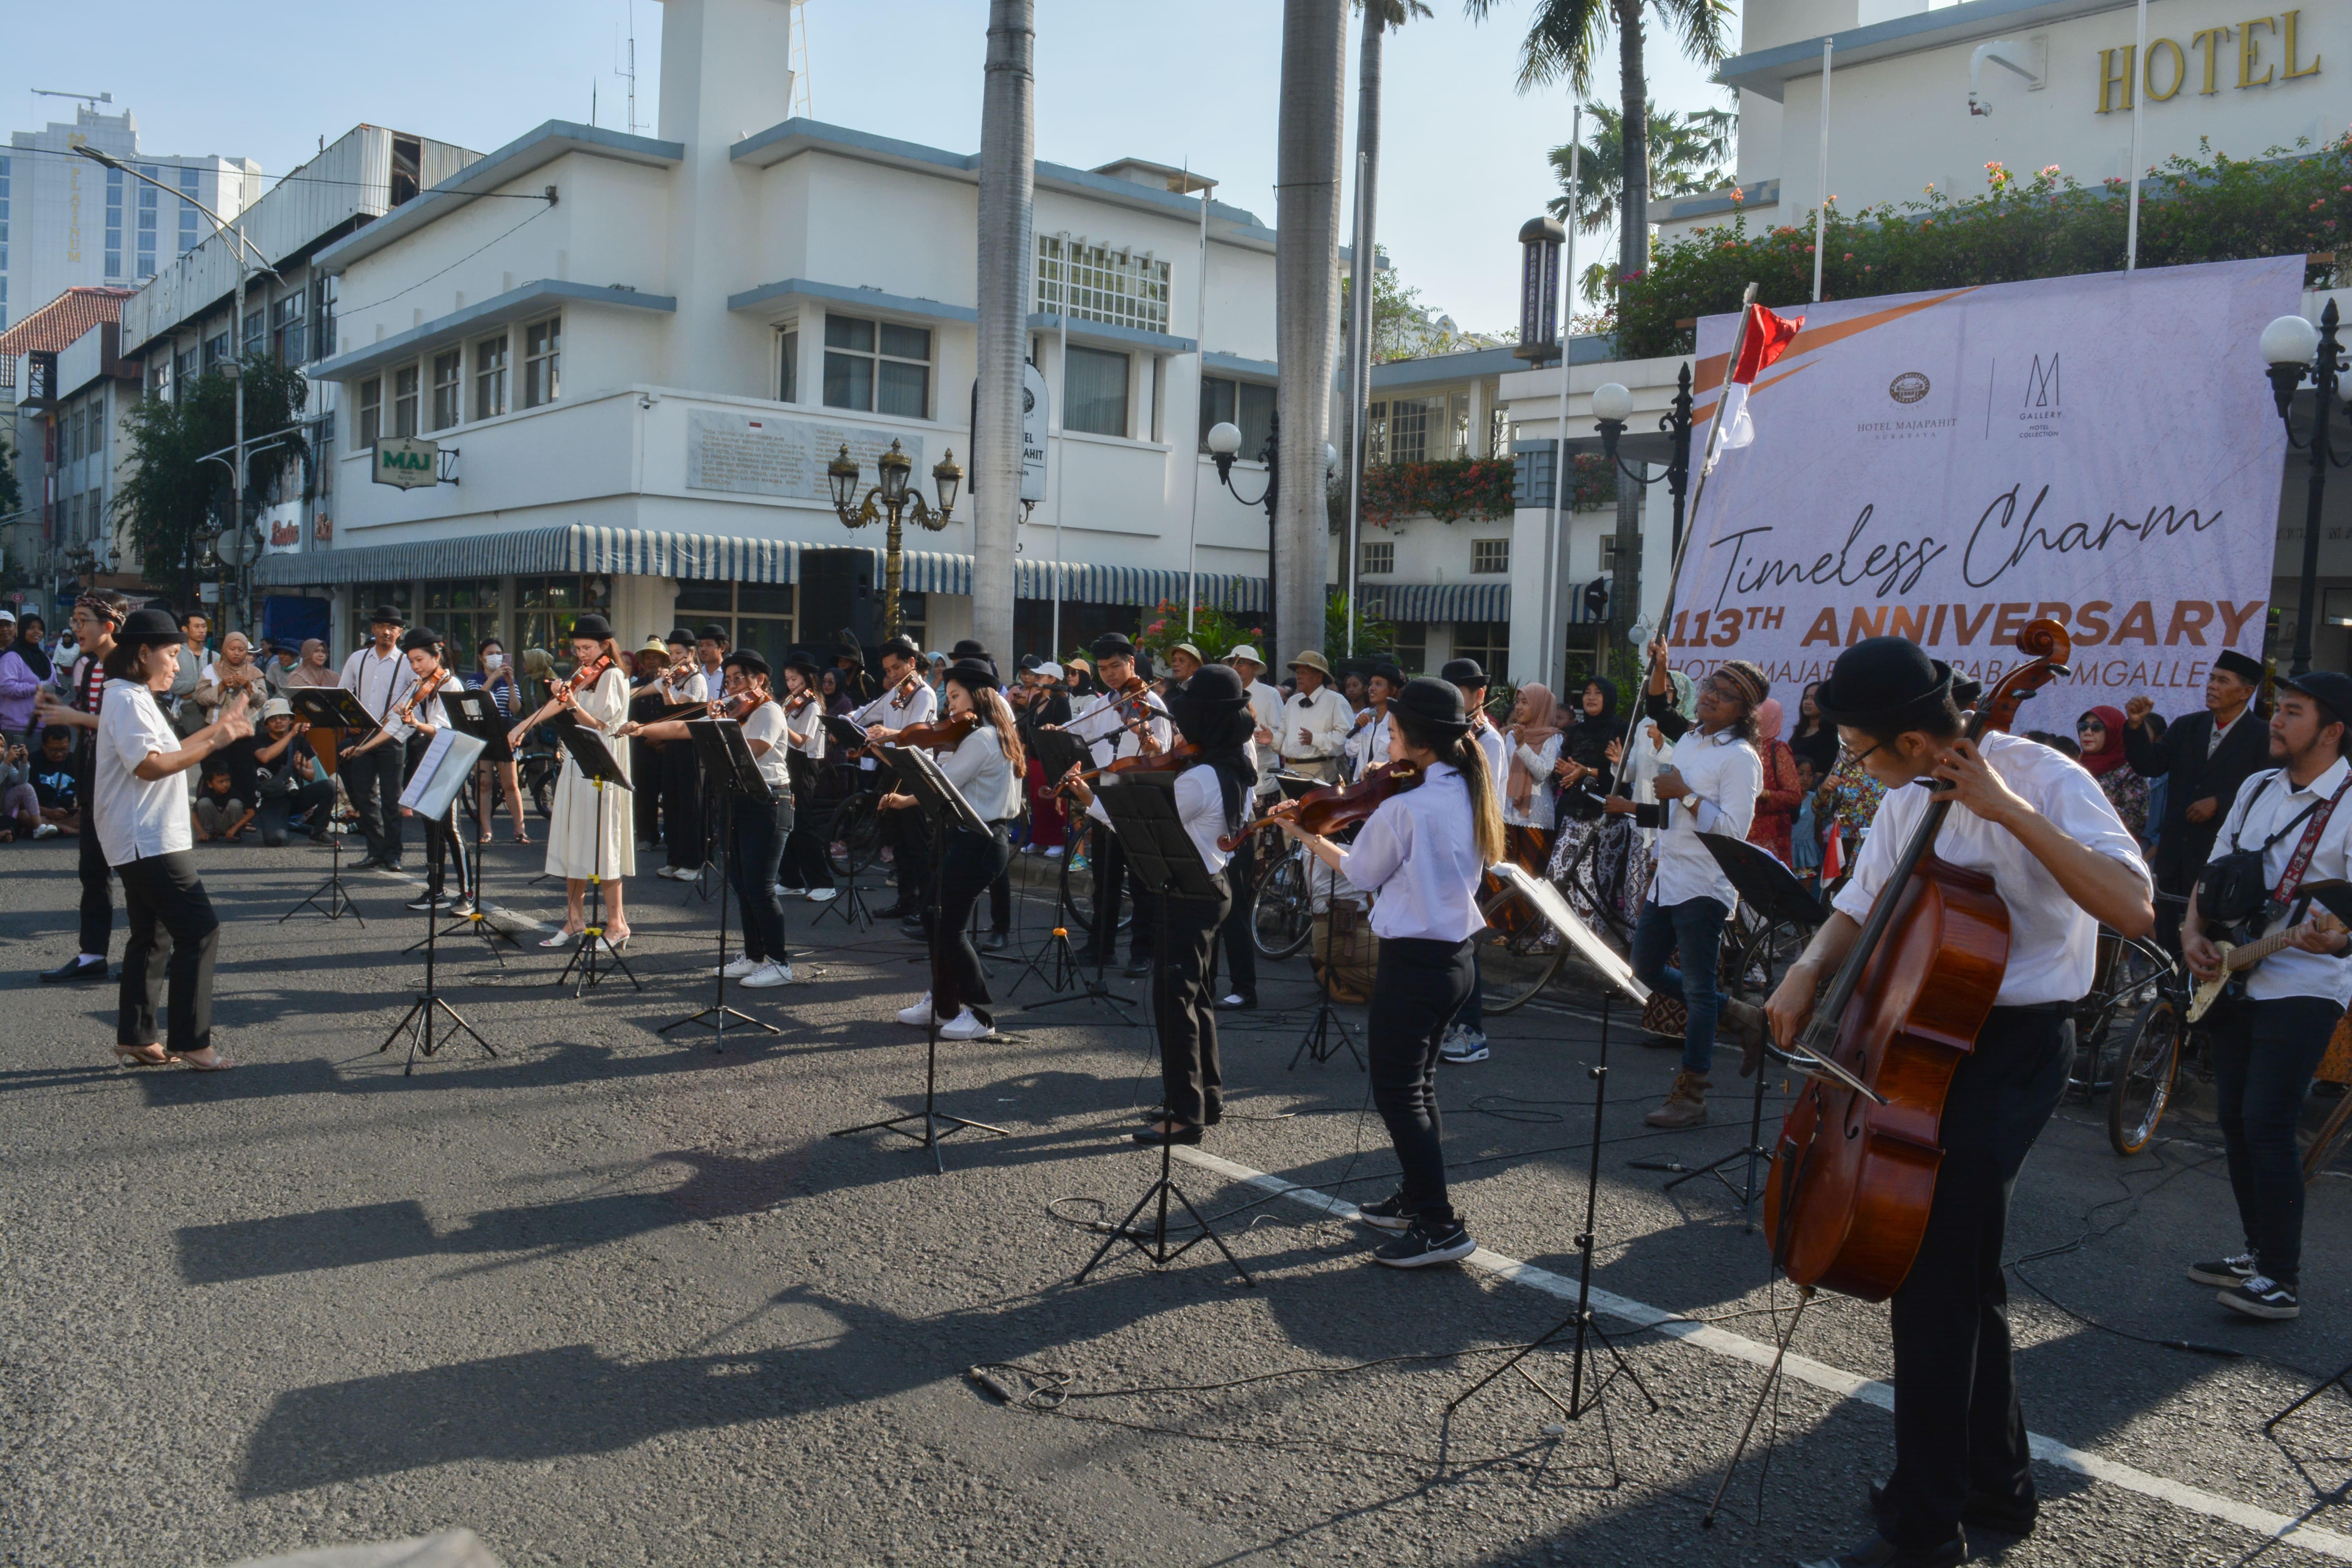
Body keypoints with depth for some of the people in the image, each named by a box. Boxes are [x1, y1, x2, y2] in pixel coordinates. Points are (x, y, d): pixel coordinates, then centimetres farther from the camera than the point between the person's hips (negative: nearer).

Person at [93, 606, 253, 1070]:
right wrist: (214, 743, -26)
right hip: (148, 840, -11)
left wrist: (217, 728, 17)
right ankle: (191, 1041, -8)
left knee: (154, 936, 14)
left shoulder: (137, 699, 17)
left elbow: (166, 752, 22)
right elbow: (150, 766, -25)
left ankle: (135, 1037, 19)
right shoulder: (127, 699, -15)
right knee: (199, 931, -11)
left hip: (148, 839, 11)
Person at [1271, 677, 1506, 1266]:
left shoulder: (1402, 808, -21)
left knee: (1397, 1093, 0)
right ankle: (1417, 1199, 34)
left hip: (1413, 960, -9)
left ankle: (1441, 1226, 1)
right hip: (1456, 957, 9)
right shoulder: (1468, 797, 4)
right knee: (1418, 1080, 22)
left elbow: (1359, 871, -5)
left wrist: (1302, 834, 8)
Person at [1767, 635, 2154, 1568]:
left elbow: (2134, 911, -29)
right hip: (1939, 1037, 8)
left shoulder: (2045, 779, -16)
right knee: (1964, 1271, 18)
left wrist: (2013, 811, -32)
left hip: (2013, 1051, -8)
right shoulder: (1912, 796, 7)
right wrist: (1810, 970, -5)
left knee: (1931, 1275, -10)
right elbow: (1861, 907, 15)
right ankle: (1997, 1482, 36)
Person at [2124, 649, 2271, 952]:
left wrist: (2219, 803, -16)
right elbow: (2150, 766, 1)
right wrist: (2136, 726, -11)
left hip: (2225, 859, -5)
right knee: (2168, 942, 8)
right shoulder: (2186, 727, 11)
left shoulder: (2262, 737, -3)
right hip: (2175, 856, 5)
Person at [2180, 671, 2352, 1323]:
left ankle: (2282, 1279, -2)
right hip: (2233, 978, 7)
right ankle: (2258, 1253, 24)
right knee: (2235, 1120, 11)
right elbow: (2214, 872, 16)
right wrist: (2193, 932, 0)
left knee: (2267, 1125, -11)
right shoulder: (2257, 788, 11)